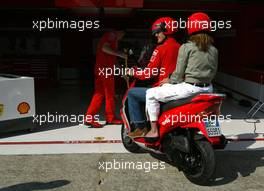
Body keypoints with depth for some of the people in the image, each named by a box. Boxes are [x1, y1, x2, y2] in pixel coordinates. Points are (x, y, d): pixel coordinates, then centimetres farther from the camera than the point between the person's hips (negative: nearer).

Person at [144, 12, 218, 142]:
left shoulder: (186, 47, -7)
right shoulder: (213, 50, 10)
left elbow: (179, 73, -8)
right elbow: (213, 72, 13)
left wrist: (168, 81, 9)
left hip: (189, 88, -7)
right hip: (207, 89, 8)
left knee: (151, 94, 4)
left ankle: (154, 130, 3)